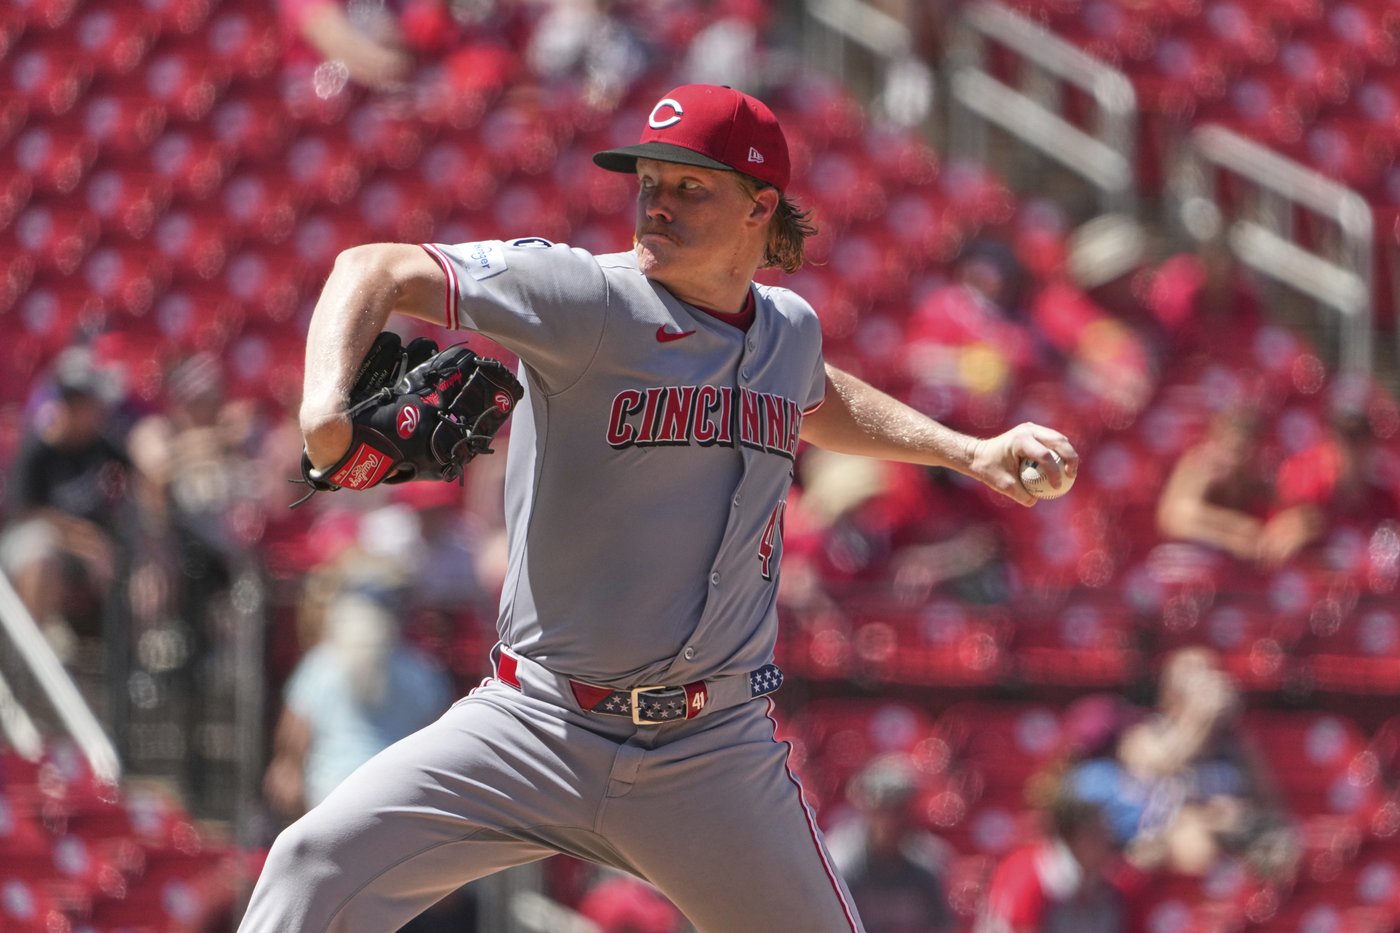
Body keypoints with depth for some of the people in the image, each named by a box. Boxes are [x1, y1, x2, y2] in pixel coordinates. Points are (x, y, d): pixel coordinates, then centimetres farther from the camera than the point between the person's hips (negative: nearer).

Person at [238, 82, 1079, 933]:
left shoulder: (791, 330, 9)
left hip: (715, 755, 4)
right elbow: (383, 271, -15)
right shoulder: (587, 297, -9)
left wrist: (971, 453, 30)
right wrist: (327, 406, -33)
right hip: (541, 727, -4)